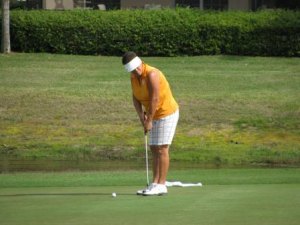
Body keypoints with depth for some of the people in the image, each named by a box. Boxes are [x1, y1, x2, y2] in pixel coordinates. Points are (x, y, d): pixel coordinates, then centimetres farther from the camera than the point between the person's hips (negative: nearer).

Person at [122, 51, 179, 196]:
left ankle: (161, 185, -9)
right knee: (154, 150, 8)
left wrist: (149, 121, -20)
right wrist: (141, 116, -11)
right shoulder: (134, 77, 1)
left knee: (162, 149, -10)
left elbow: (155, 99, -26)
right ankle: (155, 184, 10)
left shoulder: (151, 74, -25)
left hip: (167, 113, -9)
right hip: (155, 116, 9)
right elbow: (135, 98, 4)